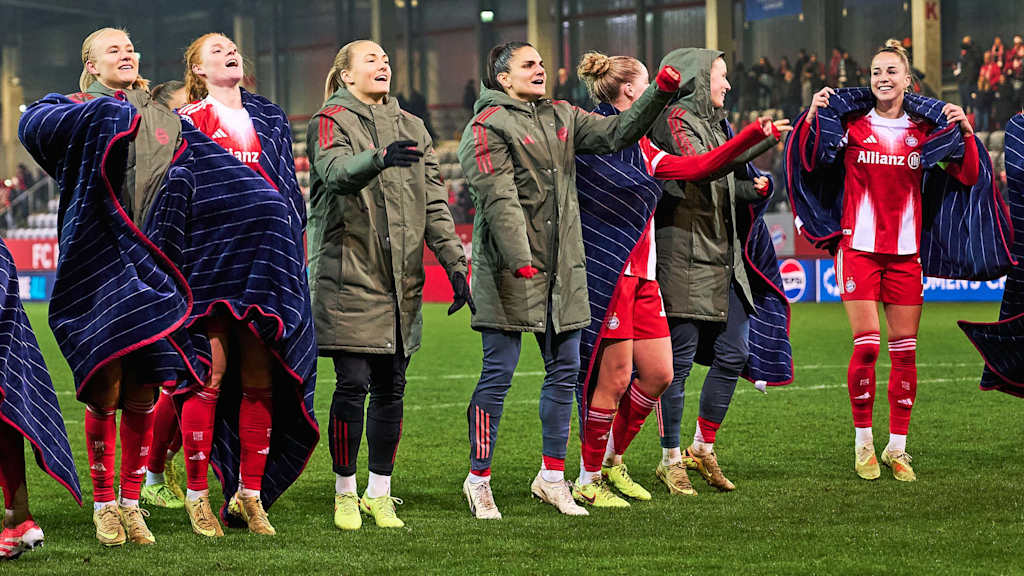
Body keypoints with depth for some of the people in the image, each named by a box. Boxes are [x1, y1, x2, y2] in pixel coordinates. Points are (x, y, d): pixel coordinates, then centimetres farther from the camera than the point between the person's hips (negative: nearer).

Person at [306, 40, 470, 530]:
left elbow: (434, 202, 14)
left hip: (401, 280, 5)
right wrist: (379, 158, -42)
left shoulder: (410, 127, 17)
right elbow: (336, 171, -22)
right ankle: (345, 493, 8)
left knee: (391, 388, 5)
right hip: (348, 277, -5)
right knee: (352, 385, -5)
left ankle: (379, 494, 15)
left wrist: (454, 262, 4)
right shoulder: (331, 121, 0)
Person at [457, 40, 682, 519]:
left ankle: (552, 475, 17)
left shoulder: (561, 118, 16)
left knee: (564, 370, 8)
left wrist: (660, 94, -3)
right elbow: (498, 198, -16)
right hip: (509, 269, -7)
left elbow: (616, 134, 11)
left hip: (562, 266, 7)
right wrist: (519, 259, -25)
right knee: (498, 373, -4)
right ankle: (478, 479, 6)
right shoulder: (487, 126, -6)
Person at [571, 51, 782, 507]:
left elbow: (697, 166, 24)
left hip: (642, 276, 9)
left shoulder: (641, 148, 20)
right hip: (609, 274, -9)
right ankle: (588, 481, 6)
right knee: (614, 379, -6)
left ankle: (612, 461, 24)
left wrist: (753, 135, 23)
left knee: (658, 374, 8)